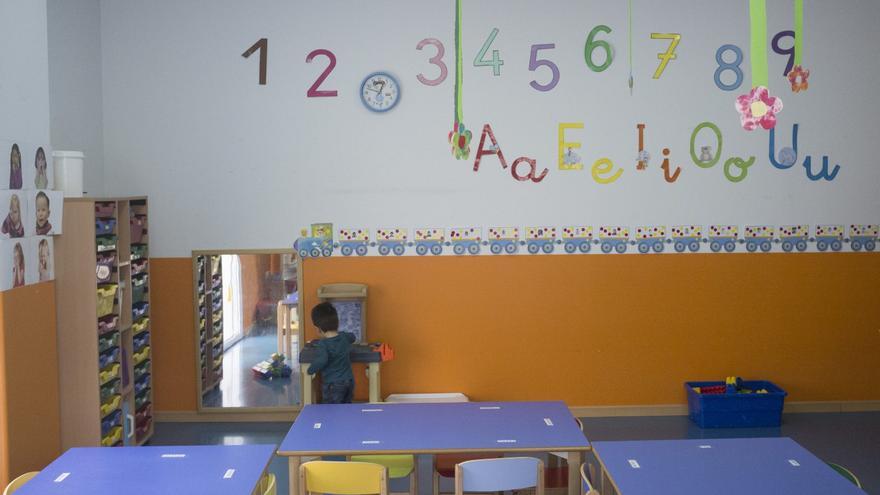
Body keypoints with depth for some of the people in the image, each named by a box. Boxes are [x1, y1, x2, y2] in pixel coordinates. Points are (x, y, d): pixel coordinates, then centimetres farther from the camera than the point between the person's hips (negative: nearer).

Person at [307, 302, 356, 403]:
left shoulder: (323, 344, -18)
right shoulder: (344, 337, 2)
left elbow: (321, 360, -34)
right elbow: (352, 337, 26)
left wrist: (311, 370, -17)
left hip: (333, 385, -7)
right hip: (349, 381, 7)